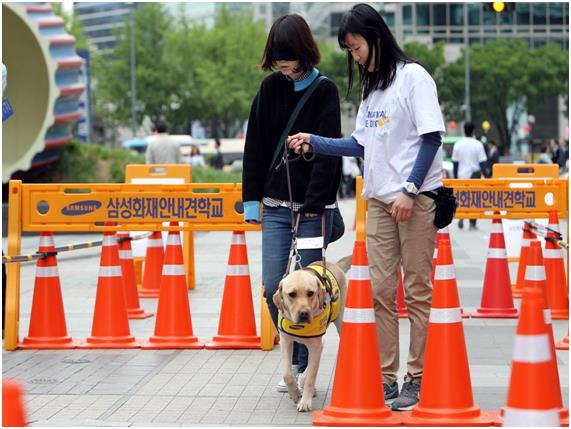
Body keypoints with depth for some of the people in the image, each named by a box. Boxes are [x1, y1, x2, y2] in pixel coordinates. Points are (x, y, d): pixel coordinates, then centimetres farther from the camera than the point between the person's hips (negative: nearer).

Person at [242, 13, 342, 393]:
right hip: (276, 205, 4)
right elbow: (255, 147, 9)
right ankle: (295, 359, 18)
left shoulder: (325, 91, -6)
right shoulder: (270, 88, 6)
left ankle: (304, 365, 11)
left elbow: (327, 151, -12)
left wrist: (313, 204, -19)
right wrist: (252, 198, 4)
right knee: (273, 287, 0)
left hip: (313, 208, -4)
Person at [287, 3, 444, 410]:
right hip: (380, 199, 7)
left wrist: (410, 189, -15)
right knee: (382, 291, 3)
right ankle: (386, 377, 7)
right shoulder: (371, 87, 18)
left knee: (417, 291, -3)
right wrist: (313, 142, 11)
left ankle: (415, 379, 1)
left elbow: (432, 137, -10)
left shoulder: (413, 76, -5)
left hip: (416, 198, -7)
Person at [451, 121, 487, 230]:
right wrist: (485, 176, 1)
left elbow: (454, 163, 4)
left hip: (461, 176, 2)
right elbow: (482, 162, -6)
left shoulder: (458, 144, 0)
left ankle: (461, 218, -6)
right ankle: (472, 223, 1)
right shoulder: (478, 144, -6)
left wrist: (455, 177, 13)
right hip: (475, 175, -2)